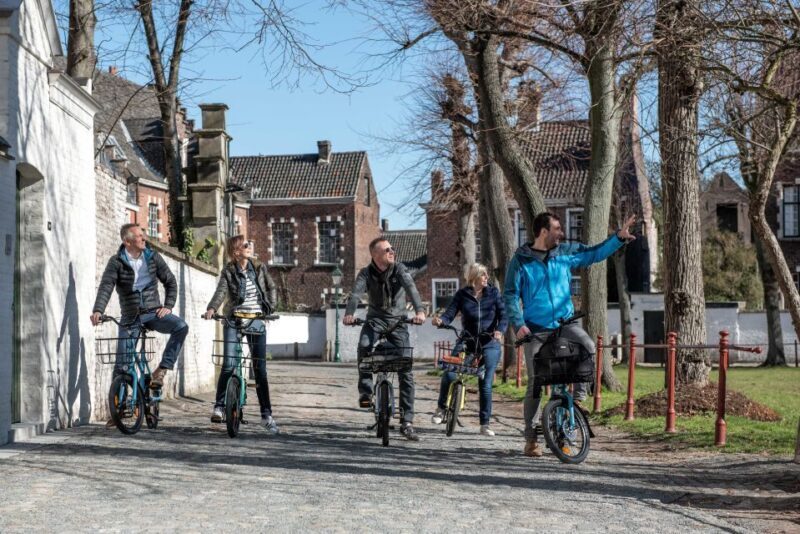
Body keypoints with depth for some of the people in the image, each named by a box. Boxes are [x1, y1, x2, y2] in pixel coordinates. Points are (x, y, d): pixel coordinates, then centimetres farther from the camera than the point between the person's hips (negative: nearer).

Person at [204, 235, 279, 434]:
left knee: (260, 369, 2)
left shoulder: (259, 268, 4)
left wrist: (269, 309, 1)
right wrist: (212, 308, -37)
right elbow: (221, 291, -19)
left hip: (256, 322, 2)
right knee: (228, 364, -15)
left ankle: (266, 414, 8)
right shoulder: (228, 272, -3)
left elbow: (271, 288, 14)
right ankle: (219, 406, -2)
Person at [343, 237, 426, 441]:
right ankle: (365, 391, -14)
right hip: (375, 319, 0)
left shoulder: (399, 269, -6)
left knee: (406, 371, -5)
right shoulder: (366, 273, -4)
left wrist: (419, 310, -43)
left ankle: (407, 422, 0)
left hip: (397, 321, 0)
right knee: (364, 346, -35)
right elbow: (356, 292, -22)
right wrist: (349, 313, -42)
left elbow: (411, 288, -24)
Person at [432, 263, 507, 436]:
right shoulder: (462, 295, 1)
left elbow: (503, 316, -4)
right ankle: (441, 408, 9)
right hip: (466, 342, 0)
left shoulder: (494, 293, 1)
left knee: (485, 384, -3)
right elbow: (450, 313, -7)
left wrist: (499, 330, -24)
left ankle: (485, 424, 9)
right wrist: (440, 320, -30)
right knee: (449, 374, -16)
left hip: (489, 344, 0)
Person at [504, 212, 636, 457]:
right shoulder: (521, 260, -3)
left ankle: (578, 397, -11)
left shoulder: (565, 253, 6)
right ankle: (531, 439, 10)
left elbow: (595, 253, 13)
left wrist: (619, 237, 3)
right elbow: (510, 295, -5)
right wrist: (519, 324, -17)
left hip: (565, 322, 2)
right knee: (535, 384, -1)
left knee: (588, 347, -29)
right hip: (536, 328, -2)